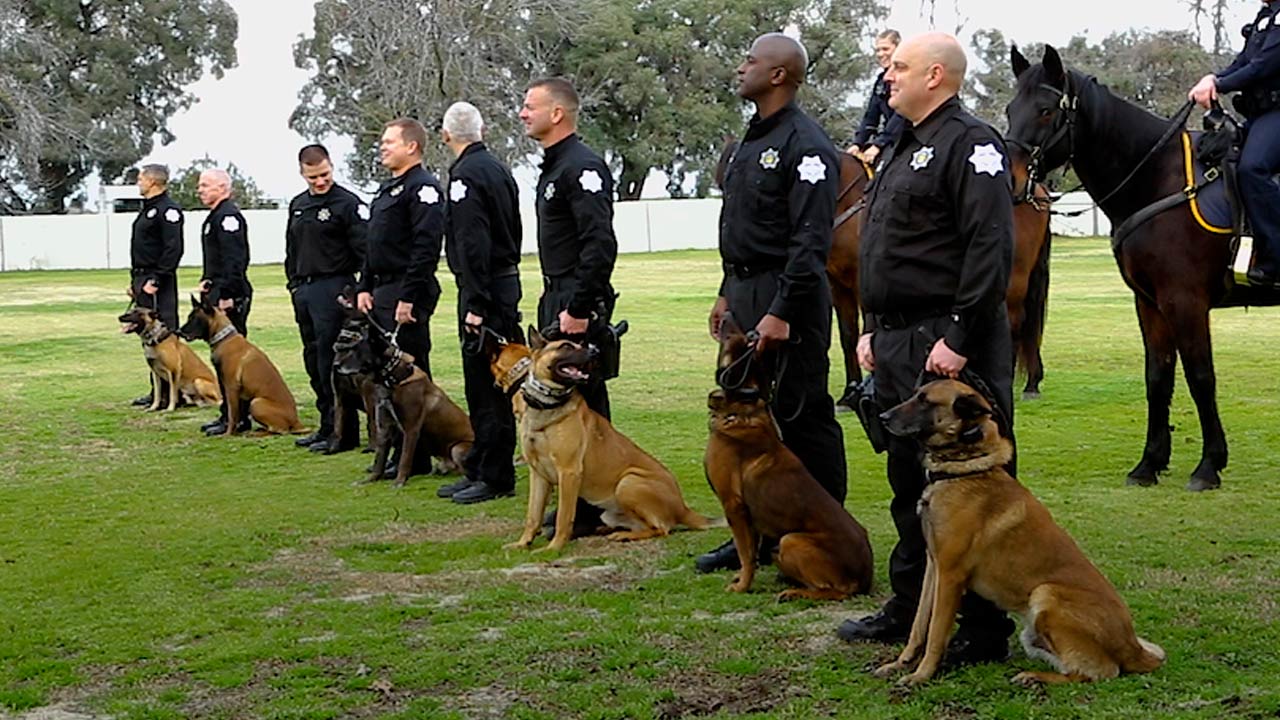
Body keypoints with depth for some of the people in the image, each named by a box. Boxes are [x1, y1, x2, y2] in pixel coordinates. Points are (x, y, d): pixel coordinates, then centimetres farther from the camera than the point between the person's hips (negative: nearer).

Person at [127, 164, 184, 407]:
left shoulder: (167, 210, -13)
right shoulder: (148, 209, 19)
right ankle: (157, 391, 18)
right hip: (143, 279, 11)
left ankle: (169, 393, -6)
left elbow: (173, 249, -21)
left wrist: (156, 280, -22)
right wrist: (135, 280, 20)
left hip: (158, 283, -11)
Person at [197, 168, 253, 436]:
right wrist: (207, 281, 17)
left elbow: (235, 260, -21)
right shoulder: (215, 216, 20)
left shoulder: (228, 216, -13)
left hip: (230, 297, -11)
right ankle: (229, 414, 18)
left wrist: (227, 295, -23)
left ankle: (236, 417, -6)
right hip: (219, 294, 11)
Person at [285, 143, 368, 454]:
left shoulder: (348, 203, -7)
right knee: (314, 359, 11)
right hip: (304, 291, 8)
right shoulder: (298, 205, 16)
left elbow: (364, 250, -13)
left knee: (331, 360, -9)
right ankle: (326, 425, 19)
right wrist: (294, 284, 17)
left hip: (333, 289, -8)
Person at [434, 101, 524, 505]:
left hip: (485, 290, -10)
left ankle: (496, 478, -1)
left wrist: (476, 303, -21)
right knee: (487, 385, 14)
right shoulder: (497, 169, 15)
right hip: (507, 280, 10)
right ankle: (478, 470, 22)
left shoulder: (466, 174, -13)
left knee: (485, 387, -5)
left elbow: (473, 244, -21)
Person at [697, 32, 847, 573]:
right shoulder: (751, 141, 16)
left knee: (803, 418, -2)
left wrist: (782, 313, -24)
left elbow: (811, 242, -21)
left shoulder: (805, 145, -15)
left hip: (786, 298, -10)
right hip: (746, 295, 10)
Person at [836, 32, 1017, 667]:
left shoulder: (970, 145, -11)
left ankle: (983, 632, 3)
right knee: (909, 483, 18)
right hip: (897, 347, 10)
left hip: (947, 348, -10)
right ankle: (909, 607, 30)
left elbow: (990, 250, -20)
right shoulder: (903, 151, 20)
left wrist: (960, 340, -23)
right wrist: (873, 328, 19)